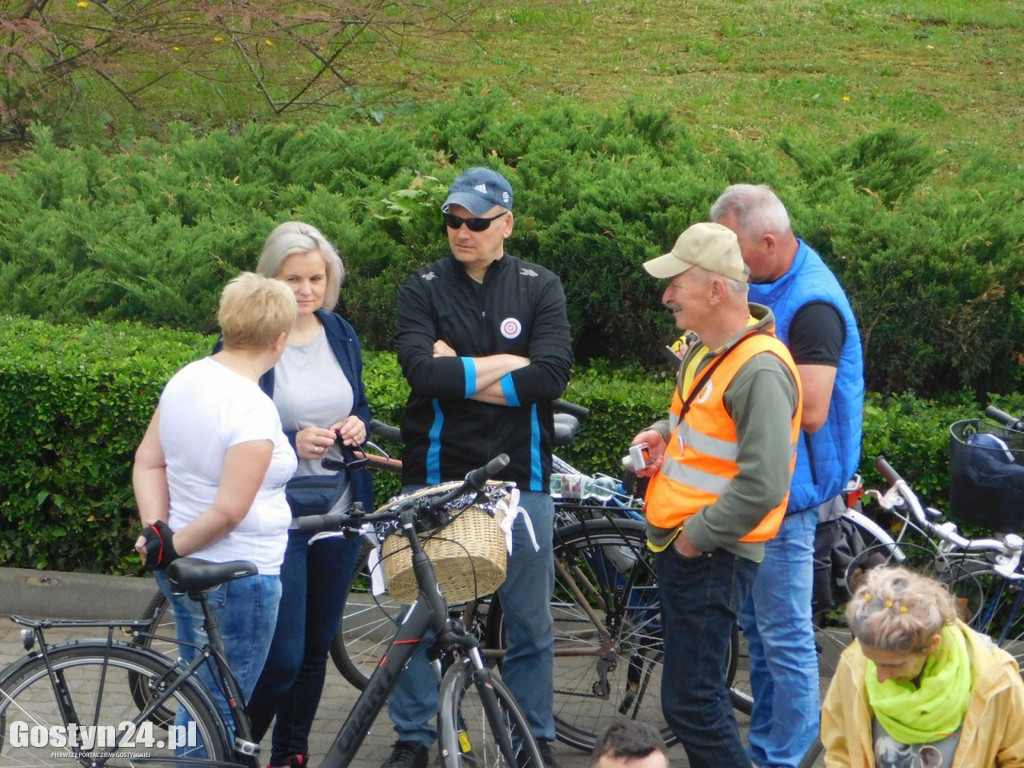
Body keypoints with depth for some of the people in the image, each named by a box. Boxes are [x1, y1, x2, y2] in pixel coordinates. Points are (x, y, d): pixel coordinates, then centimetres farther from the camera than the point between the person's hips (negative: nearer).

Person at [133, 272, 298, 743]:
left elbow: (147, 463, 7)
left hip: (186, 570, 9)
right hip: (238, 576, -9)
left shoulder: (185, 380, 3)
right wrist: (174, 546, -11)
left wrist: (157, 529, -3)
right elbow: (229, 510, -24)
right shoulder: (253, 409, -22)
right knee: (218, 715, 1)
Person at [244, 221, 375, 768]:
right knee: (281, 657, -10)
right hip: (276, 512, -6)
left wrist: (357, 425, -2)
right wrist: (290, 443, -20)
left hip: (339, 511, 6)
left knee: (317, 647, 12)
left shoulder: (341, 335, 9)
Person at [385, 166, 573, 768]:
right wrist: (503, 366, -14)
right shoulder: (424, 288, 2)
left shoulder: (541, 288, 3)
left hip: (520, 476, 0)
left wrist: (459, 375, -12)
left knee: (530, 621, 7)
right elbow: (421, 369, -15)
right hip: (437, 475, 0)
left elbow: (552, 375, -12)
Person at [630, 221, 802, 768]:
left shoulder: (759, 369, -22)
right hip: (679, 545, 10)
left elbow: (762, 486, -27)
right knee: (696, 695, 18)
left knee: (689, 703, -8)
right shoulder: (706, 351, 10)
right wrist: (665, 434, 8)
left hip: (710, 559, -10)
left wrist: (697, 535, -18)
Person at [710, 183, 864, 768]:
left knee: (785, 637, -2)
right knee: (758, 627, 18)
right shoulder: (764, 286, 8)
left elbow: (809, 412, -28)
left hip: (786, 493, -10)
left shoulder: (812, 304, -22)